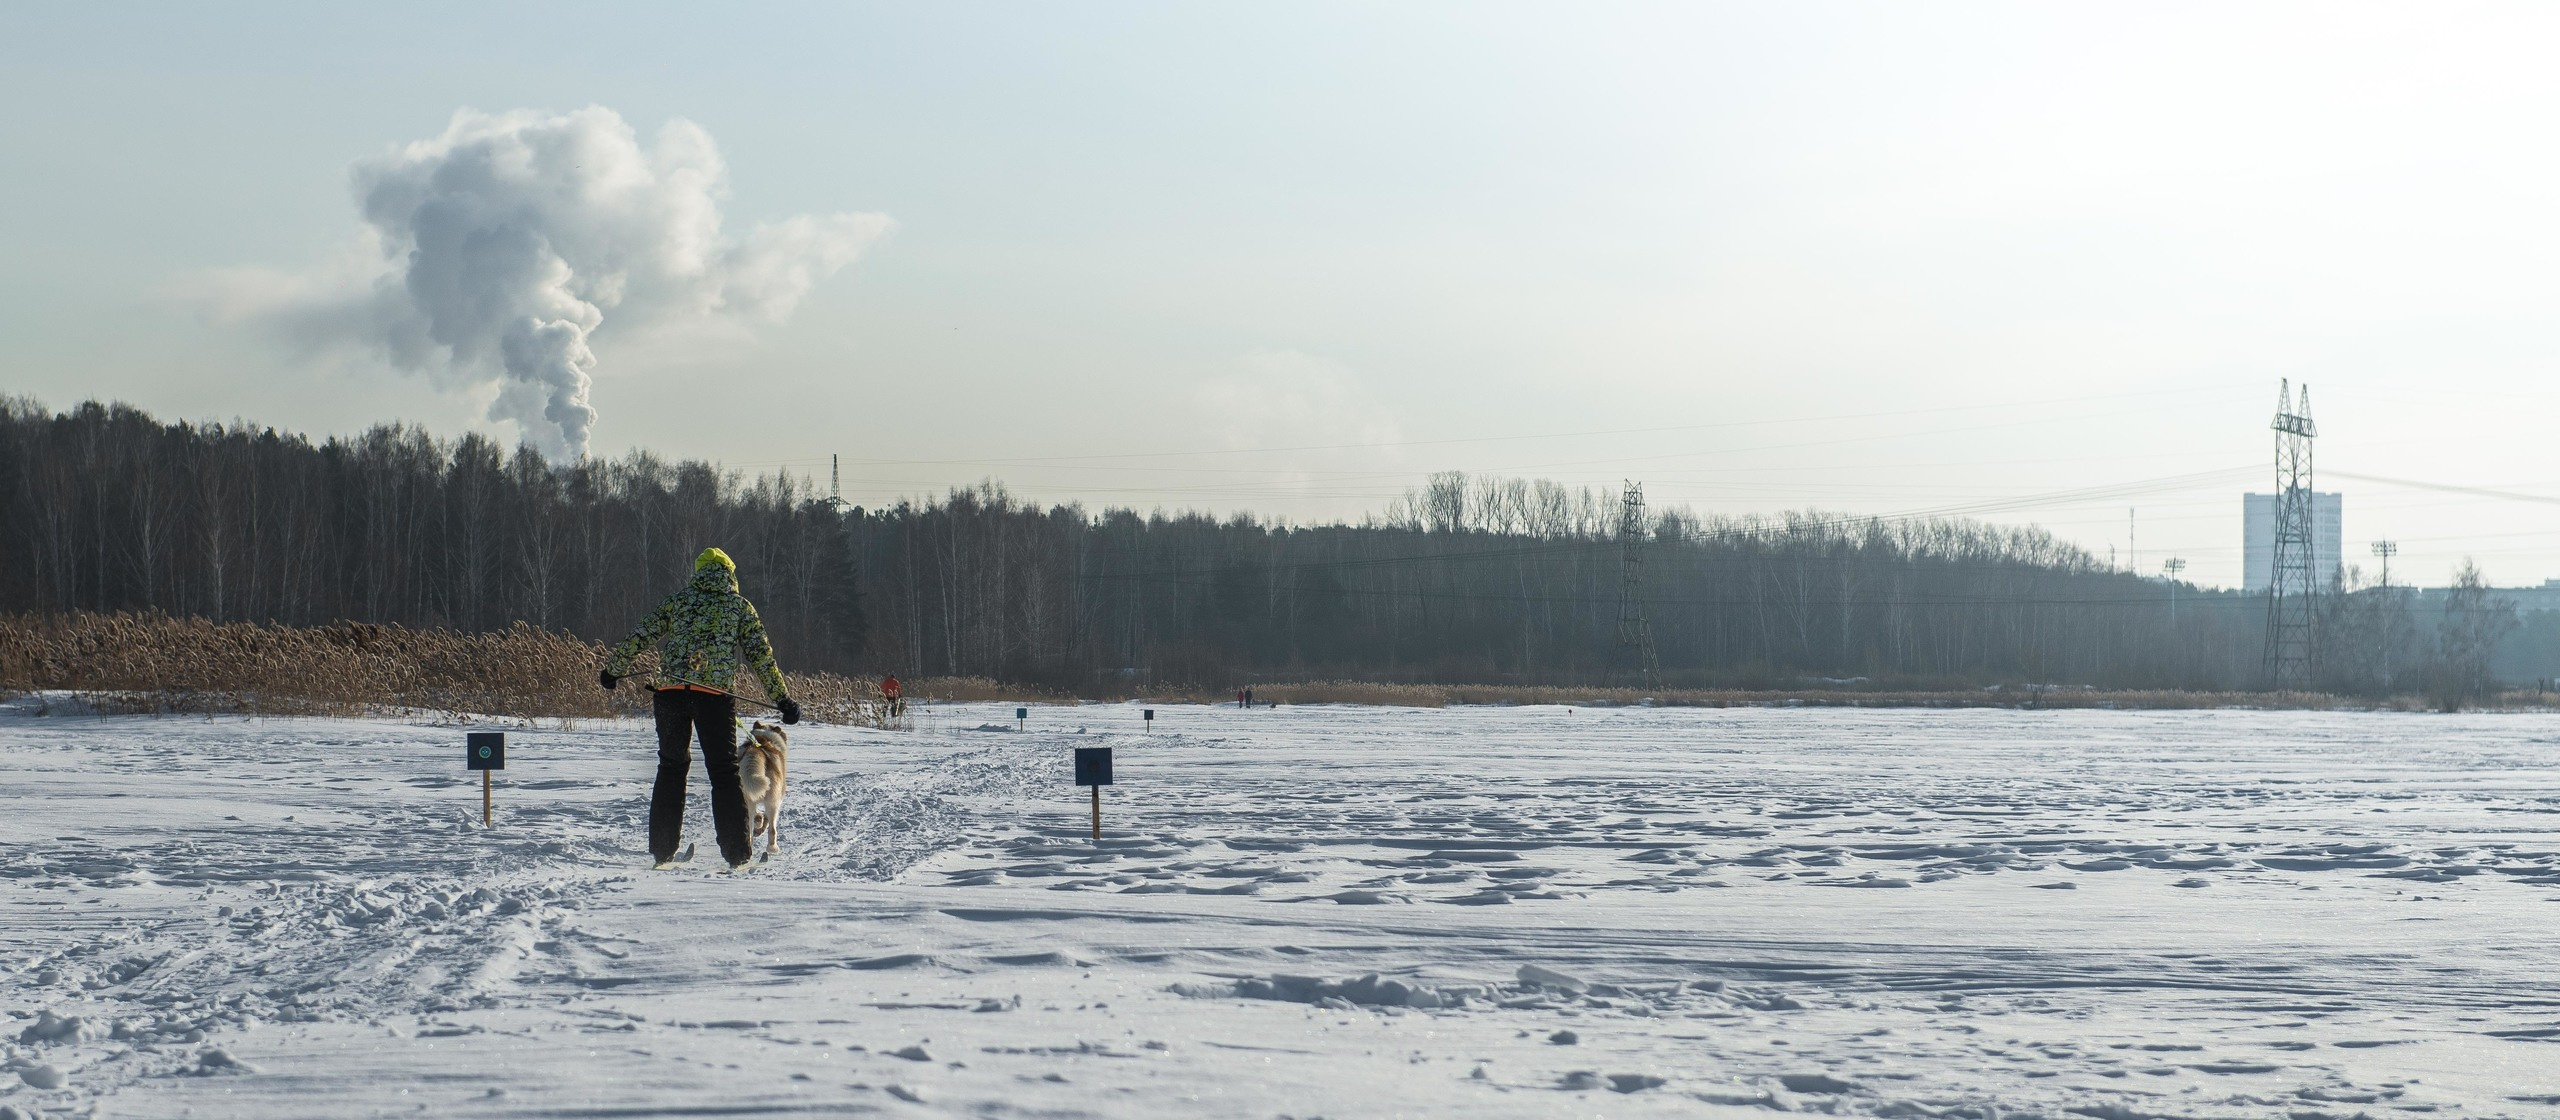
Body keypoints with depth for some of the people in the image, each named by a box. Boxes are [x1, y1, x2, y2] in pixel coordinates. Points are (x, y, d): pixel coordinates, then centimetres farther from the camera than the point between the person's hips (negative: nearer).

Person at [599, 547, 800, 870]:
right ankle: (736, 852, 0)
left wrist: (613, 670, 25)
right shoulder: (740, 606, 10)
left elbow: (640, 635, 13)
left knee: (671, 767, 15)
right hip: (715, 694, -2)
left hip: (671, 690, 2)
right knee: (724, 771, 5)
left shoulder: (678, 599, 14)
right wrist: (783, 698, 7)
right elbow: (761, 656, 5)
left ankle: (662, 850, 13)